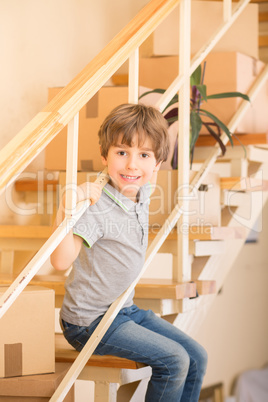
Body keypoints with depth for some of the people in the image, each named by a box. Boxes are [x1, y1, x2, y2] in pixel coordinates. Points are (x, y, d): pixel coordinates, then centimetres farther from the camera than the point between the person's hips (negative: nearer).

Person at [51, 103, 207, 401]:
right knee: (174, 360, -16)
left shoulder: (142, 194, -2)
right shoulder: (96, 207, -25)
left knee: (196, 357, 5)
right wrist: (64, 211, -49)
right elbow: (61, 261, -39)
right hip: (90, 321, -8)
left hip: (125, 310, 8)